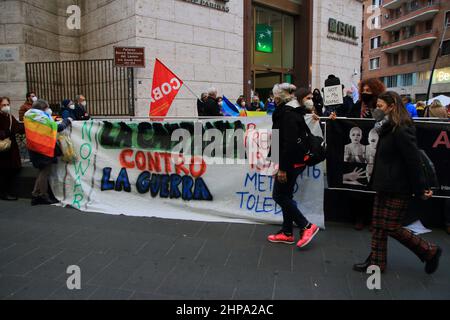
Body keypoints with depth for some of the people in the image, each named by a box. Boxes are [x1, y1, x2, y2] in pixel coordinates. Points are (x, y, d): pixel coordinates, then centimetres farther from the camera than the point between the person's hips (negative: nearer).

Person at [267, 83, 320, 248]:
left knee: (279, 195, -1)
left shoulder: (288, 115, -17)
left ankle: (306, 226, 4)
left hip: (291, 162, -10)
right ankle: (287, 233, 23)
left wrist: (283, 168, -22)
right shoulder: (290, 112, 14)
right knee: (285, 196, 14)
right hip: (294, 161, 10)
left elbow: (289, 143, -24)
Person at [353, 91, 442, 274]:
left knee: (391, 228, 0)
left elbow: (414, 161, -19)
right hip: (385, 187, 9)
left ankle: (430, 251, 20)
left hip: (398, 190, -9)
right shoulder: (388, 129, 10)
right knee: (378, 225, 12)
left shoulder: (401, 131, -19)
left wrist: (420, 189, -16)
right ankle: (376, 262, 23)